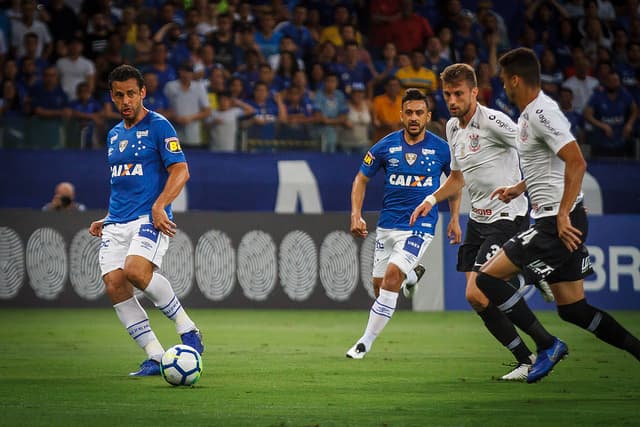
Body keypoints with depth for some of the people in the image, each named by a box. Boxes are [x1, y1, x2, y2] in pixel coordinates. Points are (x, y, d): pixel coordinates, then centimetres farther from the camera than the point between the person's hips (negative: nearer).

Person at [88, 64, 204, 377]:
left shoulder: (158, 126, -2)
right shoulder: (114, 134, 20)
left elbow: (180, 172, -10)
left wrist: (159, 205, -23)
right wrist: (106, 220, 20)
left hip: (149, 218, -7)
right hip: (116, 223, 7)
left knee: (136, 271, -30)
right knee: (114, 285, -11)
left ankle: (188, 329, -11)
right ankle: (156, 358, -5)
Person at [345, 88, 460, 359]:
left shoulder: (440, 148, -4)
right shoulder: (386, 146, -2)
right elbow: (361, 179, 8)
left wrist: (454, 219, 8)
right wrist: (356, 215, -4)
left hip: (420, 226, -3)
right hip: (387, 224, 3)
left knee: (392, 274, -22)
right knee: (379, 285, 7)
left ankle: (366, 341, -14)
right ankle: (412, 274, 43)